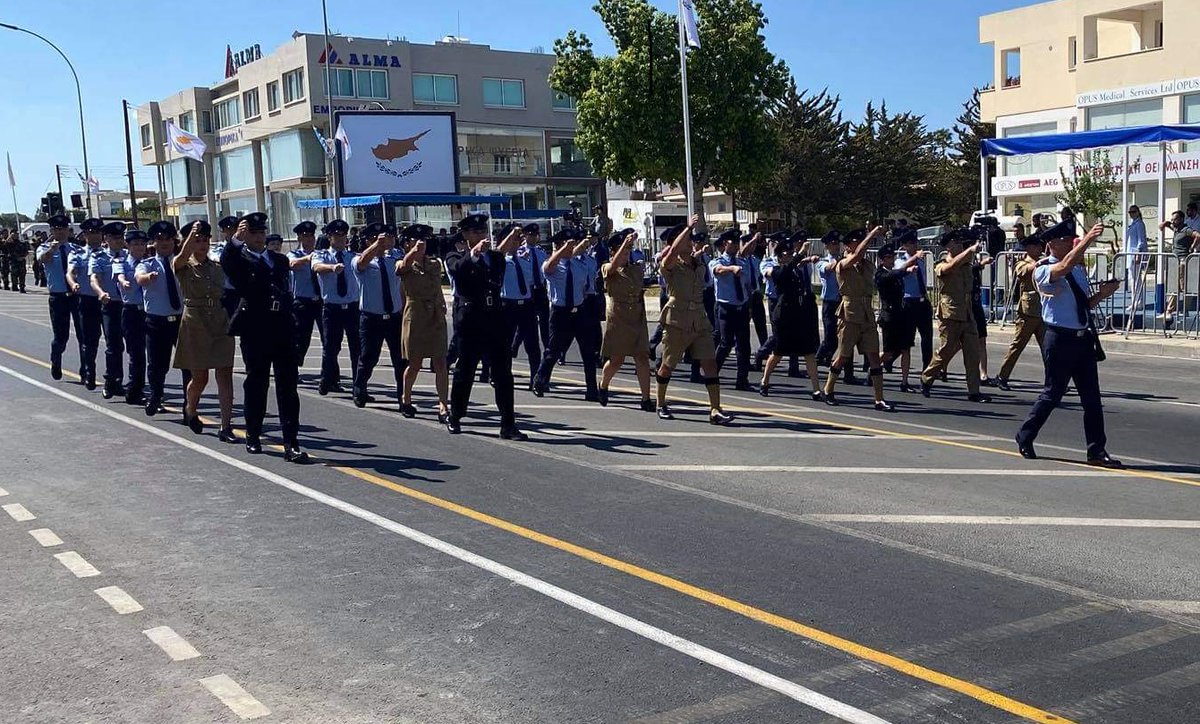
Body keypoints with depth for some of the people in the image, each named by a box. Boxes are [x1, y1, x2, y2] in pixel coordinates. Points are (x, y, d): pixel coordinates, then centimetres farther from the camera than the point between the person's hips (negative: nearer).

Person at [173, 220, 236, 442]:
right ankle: (190, 411, 37)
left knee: (225, 376, -6)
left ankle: (226, 427, -6)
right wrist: (192, 234, -41)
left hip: (220, 326, 3)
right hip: (195, 326, -3)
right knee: (199, 377, 6)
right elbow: (183, 255, -27)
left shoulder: (218, 267, 8)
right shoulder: (183, 266, -3)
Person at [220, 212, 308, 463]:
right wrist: (235, 239, -34)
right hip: (255, 331, -3)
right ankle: (253, 436, 25)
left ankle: (291, 443, -5)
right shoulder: (239, 260, 3)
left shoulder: (280, 260, 17)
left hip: (283, 329, 3)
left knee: (288, 386, -3)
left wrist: (289, 320, 12)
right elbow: (226, 263, -21)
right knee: (256, 384, 9)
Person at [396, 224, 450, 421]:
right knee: (414, 364, 7)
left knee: (441, 364, -6)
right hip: (415, 318, -3)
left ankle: (443, 406, -9)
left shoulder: (435, 264, 10)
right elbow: (404, 265, -28)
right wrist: (414, 250, -47)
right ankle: (406, 399, 31)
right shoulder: (405, 266, -3)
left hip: (436, 318, 3)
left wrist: (442, 309, 13)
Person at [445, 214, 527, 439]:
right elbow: (457, 269, -18)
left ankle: (508, 425, 1)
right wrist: (474, 252, -34)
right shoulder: (457, 258, 3)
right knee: (464, 370, 6)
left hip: (496, 317, 4)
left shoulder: (494, 256, 18)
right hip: (471, 319, -4)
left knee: (503, 374, 0)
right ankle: (454, 418, 24)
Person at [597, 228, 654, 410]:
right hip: (618, 319, -4)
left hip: (637, 319, 4)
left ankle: (646, 399, -2)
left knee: (642, 357, -4)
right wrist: (626, 242, -38)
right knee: (617, 359, 3)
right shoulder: (608, 270, -4)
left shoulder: (637, 268, 10)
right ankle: (602, 387, 31)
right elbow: (614, 265, -27)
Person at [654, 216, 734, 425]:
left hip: (700, 322, 4)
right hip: (676, 322, -4)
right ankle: (661, 405, 29)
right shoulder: (671, 267, -6)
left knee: (710, 364, -7)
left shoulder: (700, 264, 10)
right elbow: (674, 250, -25)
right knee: (668, 366, 9)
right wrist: (689, 227, -24)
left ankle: (715, 410, -8)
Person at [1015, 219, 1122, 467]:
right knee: (1053, 393, 2)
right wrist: (1087, 240, -34)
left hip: (1083, 337, 7)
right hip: (1060, 338, -6)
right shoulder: (1043, 271, -8)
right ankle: (1025, 438, 21)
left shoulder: (1079, 270, 15)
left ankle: (1097, 451, 9)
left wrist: (1101, 294, 3)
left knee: (1092, 396, 4)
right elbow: (1064, 267, -30)